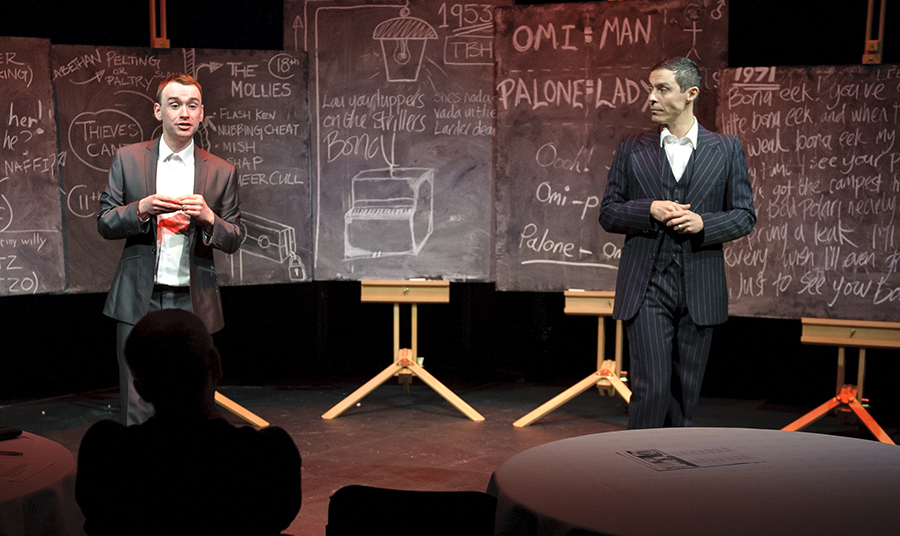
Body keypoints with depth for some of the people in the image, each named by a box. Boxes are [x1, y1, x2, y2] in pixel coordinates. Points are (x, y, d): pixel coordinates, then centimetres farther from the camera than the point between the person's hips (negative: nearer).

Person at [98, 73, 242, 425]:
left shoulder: (221, 172, 7)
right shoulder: (128, 160, 6)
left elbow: (234, 241, 7)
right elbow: (104, 224, 6)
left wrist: (208, 218, -14)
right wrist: (142, 209, -13)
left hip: (193, 304, 1)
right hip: (140, 302, -1)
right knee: (138, 409, -2)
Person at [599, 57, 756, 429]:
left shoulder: (727, 149, 7)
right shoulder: (631, 149, 7)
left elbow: (745, 215, 6)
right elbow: (608, 213, 7)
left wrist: (703, 223, -13)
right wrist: (650, 210, -12)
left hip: (699, 290, 1)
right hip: (646, 288, -1)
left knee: (686, 391, 9)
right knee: (651, 387, -10)